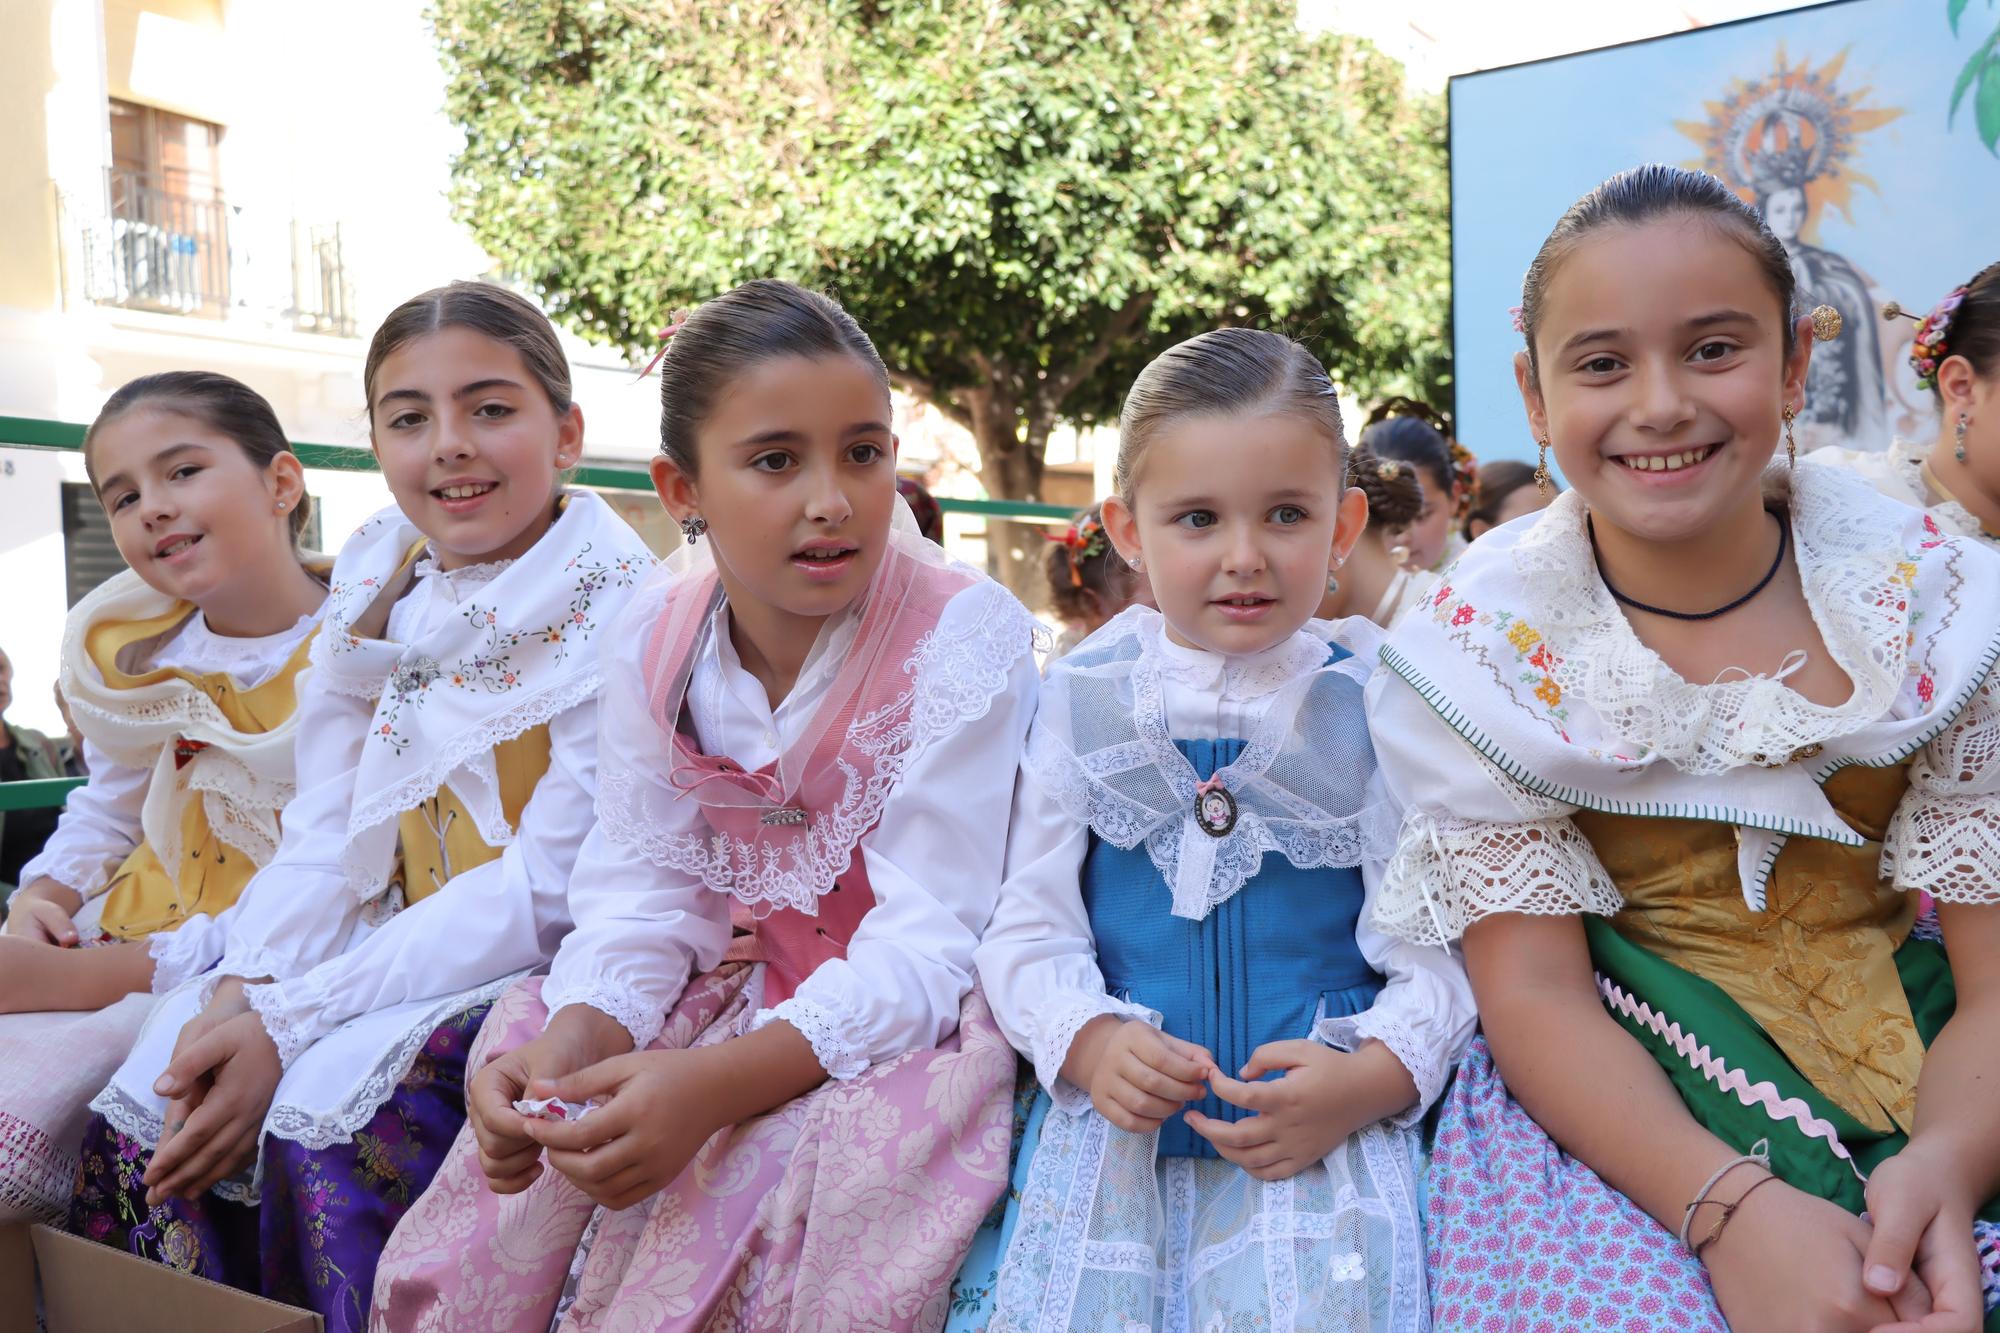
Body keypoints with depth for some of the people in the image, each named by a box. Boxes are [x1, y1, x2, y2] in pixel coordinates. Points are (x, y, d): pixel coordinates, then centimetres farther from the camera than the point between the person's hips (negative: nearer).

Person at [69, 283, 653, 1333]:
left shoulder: (616, 611, -15)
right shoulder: (380, 594, 6)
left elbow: (551, 888, -19)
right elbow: (323, 834, 4)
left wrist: (286, 1022, -21)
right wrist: (242, 993, -15)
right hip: (401, 954, 7)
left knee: (326, 1113, -26)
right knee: (150, 1097, -8)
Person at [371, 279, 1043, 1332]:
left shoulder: (966, 634, -19)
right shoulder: (654, 640, -3)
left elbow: (923, 944, -23)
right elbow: (642, 893, -3)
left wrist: (711, 1083, -36)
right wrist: (574, 1042, -25)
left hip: (897, 1014, -4)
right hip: (725, 988, 5)